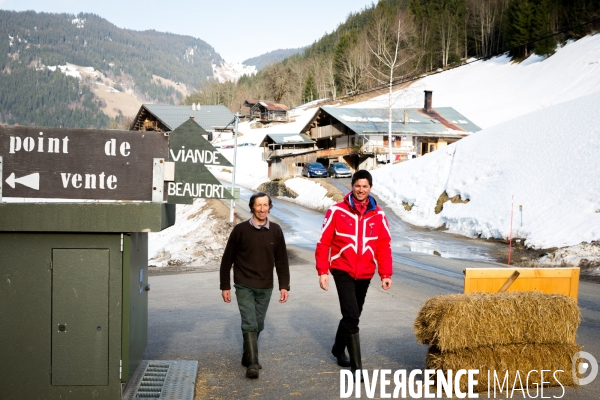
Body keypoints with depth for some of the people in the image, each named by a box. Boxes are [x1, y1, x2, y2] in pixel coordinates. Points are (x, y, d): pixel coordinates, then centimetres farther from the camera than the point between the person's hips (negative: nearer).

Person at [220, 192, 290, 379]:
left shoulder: (275, 231, 2)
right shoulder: (240, 230, -6)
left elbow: (281, 260, 7)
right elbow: (227, 259, 0)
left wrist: (284, 285, 2)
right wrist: (225, 286, -1)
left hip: (265, 288, 3)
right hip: (244, 286, -3)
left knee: (258, 325, 12)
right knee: (249, 324, -12)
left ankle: (247, 358, 29)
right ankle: (252, 364, -10)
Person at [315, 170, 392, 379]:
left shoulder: (378, 215, 1)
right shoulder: (337, 211, -8)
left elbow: (384, 246, 5)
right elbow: (323, 243, -6)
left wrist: (386, 274, 0)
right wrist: (322, 271, -9)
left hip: (365, 274, 4)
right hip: (343, 271, -4)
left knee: (353, 315, 17)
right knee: (351, 315, -13)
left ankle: (338, 349, 41)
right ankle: (356, 366, -9)